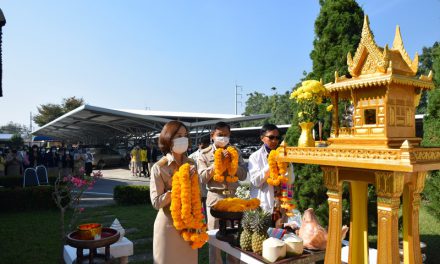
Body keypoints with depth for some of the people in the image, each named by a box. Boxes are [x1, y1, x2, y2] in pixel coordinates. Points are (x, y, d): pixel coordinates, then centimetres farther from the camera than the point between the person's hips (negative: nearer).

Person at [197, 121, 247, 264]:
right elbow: (203, 178, -10)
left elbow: (243, 175, 1)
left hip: (233, 196, 3)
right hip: (215, 197, -2)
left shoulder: (235, 152, 6)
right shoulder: (204, 154, -1)